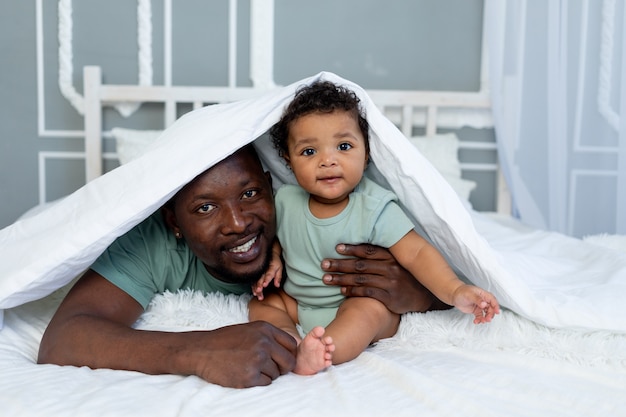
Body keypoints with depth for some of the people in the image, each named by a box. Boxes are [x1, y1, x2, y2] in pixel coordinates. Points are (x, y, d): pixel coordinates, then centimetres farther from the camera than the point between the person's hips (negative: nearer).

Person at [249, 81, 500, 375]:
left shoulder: (374, 208, -18)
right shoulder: (285, 200, -6)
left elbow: (416, 253, -22)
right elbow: (271, 237, 15)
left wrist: (455, 291, -36)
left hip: (363, 302, -5)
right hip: (299, 304, 6)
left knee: (369, 309, -33)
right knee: (261, 301, -8)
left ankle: (312, 354, -51)